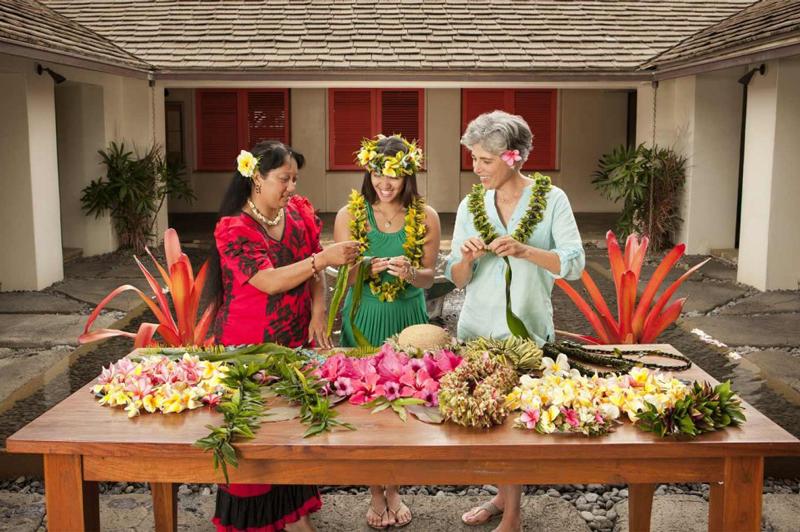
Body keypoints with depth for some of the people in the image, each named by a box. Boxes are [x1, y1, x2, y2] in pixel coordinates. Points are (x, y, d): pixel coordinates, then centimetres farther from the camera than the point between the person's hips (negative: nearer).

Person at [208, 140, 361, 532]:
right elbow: (269, 281, -25)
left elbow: (313, 274, 6)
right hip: (249, 345, -5)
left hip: (296, 341, 5)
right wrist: (323, 258, -31)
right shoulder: (233, 228, -14)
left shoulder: (300, 212, 2)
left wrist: (318, 316, -9)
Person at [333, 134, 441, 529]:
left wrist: (409, 272, -23)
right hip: (364, 319, 0)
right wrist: (363, 267, -25)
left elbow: (429, 277, 0)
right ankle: (375, 493, 24)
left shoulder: (425, 217, -4)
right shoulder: (349, 215, -5)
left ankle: (394, 488, 28)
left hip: (408, 319, 1)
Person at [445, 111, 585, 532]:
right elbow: (457, 279, 2)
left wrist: (525, 250, -28)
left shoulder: (551, 198, -6)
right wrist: (467, 258, -20)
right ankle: (503, 496, 34)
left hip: (527, 330, -3)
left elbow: (574, 264, -13)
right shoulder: (471, 205, 2)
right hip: (477, 328, 3)